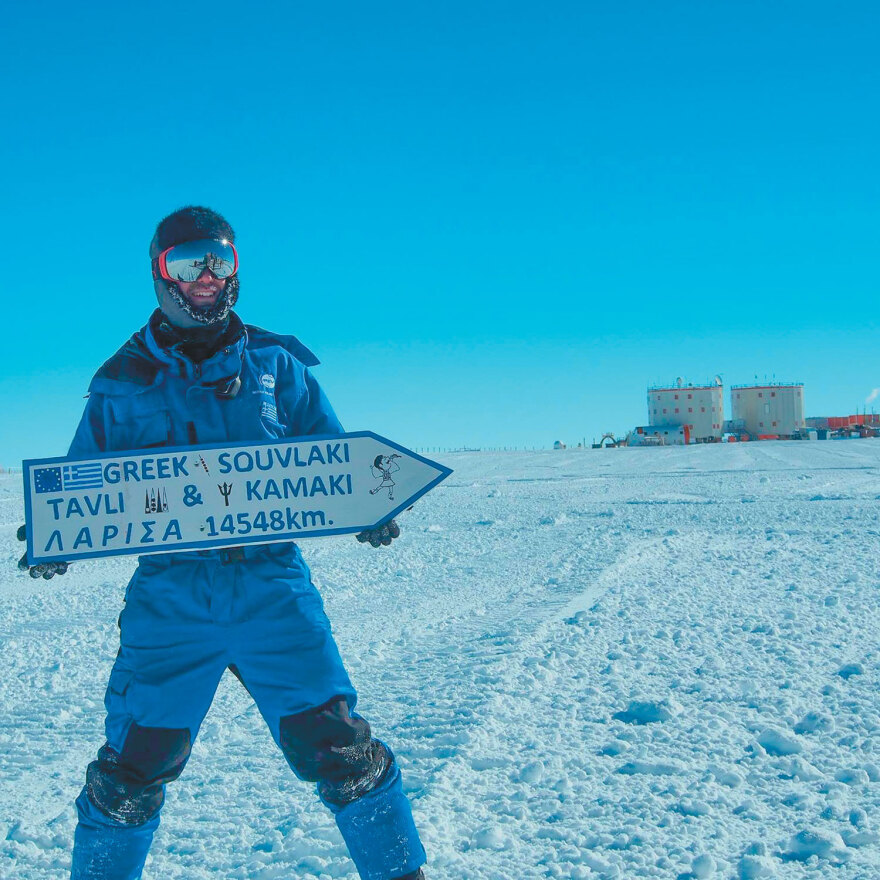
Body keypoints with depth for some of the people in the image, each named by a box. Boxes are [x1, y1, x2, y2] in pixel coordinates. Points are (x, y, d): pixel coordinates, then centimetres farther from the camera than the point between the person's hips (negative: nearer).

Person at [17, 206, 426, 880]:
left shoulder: (275, 366, 10)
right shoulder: (124, 384, 8)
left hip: (272, 587, 0)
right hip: (170, 593, 0)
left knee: (335, 746, -2)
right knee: (135, 763, 2)